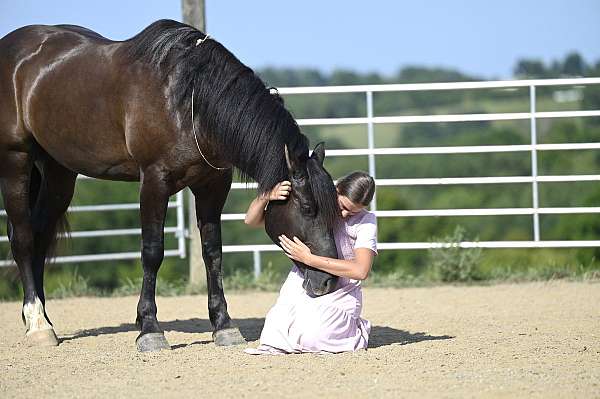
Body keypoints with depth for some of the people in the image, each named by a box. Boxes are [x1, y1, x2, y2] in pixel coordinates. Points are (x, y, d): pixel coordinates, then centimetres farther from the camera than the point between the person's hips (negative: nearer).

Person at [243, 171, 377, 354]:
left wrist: (309, 258, -24)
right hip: (303, 288, 2)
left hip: (339, 296, -2)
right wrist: (266, 197, -23)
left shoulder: (365, 220, -7)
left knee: (310, 336, -27)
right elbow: (251, 220, 2)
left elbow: (361, 270, -22)